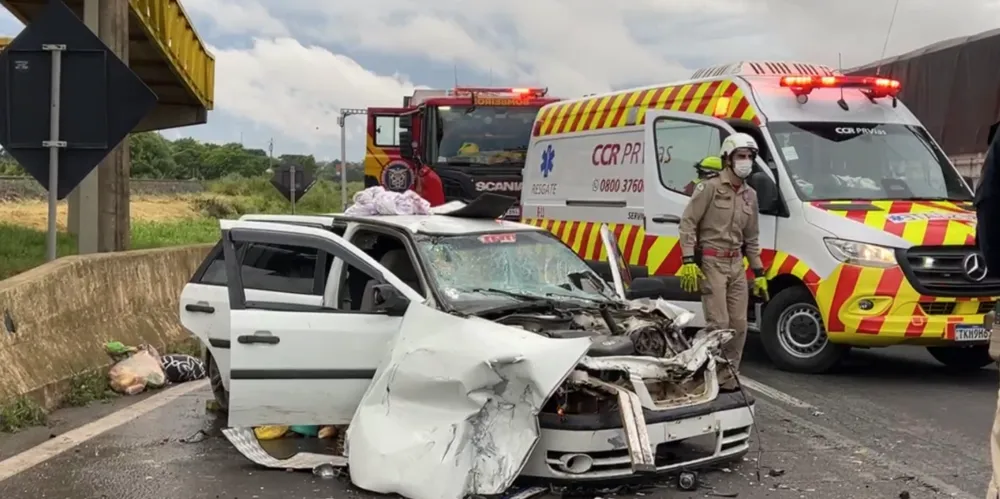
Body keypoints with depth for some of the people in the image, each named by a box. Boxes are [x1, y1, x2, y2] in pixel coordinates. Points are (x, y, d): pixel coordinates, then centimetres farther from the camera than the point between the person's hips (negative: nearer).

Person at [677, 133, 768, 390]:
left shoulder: (750, 195, 14)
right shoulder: (710, 187, -6)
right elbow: (688, 223, -10)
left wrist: (759, 273, 16)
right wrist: (688, 260, -19)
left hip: (736, 264, 7)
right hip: (711, 262, -7)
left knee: (738, 325, 5)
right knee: (719, 324, -11)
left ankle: (727, 378, 15)